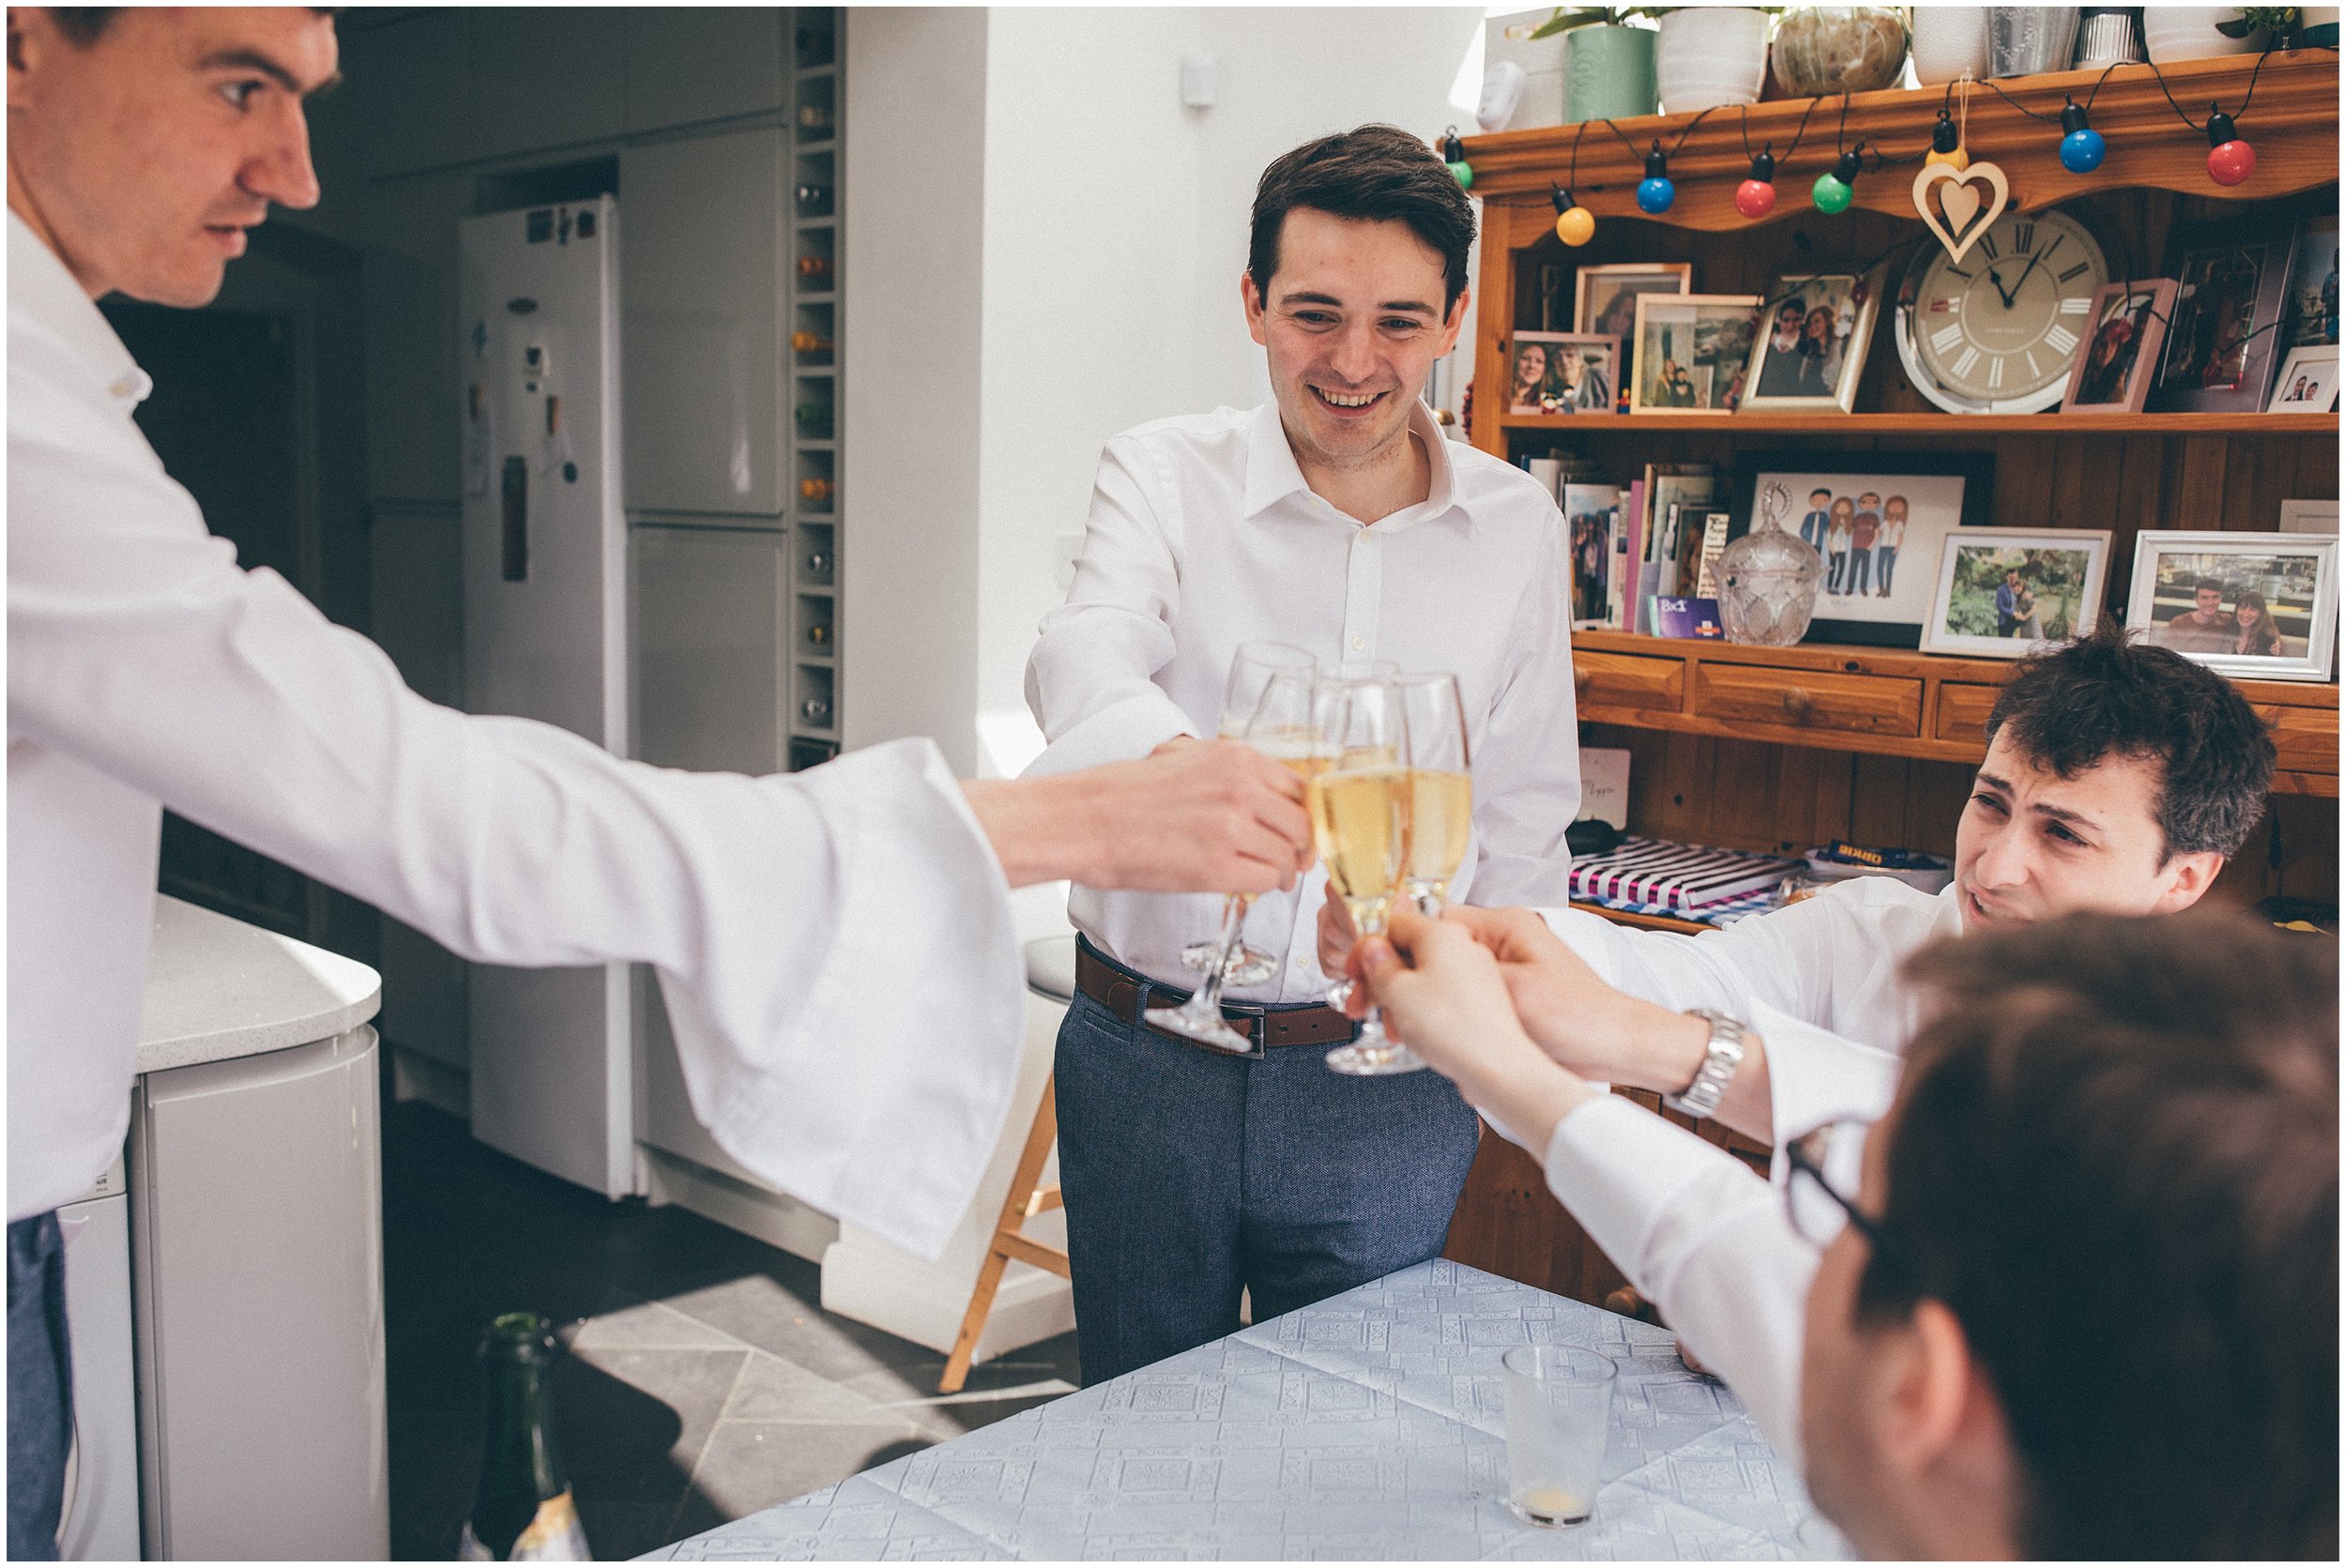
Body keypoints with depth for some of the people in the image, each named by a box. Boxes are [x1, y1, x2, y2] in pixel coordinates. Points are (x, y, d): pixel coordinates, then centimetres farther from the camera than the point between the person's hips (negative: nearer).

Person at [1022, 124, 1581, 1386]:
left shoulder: (1518, 525, 2)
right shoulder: (1162, 476, -5)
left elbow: (1527, 808, 11)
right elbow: (1085, 656, -26)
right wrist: (1177, 762, -48)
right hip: (1145, 1056, -1)